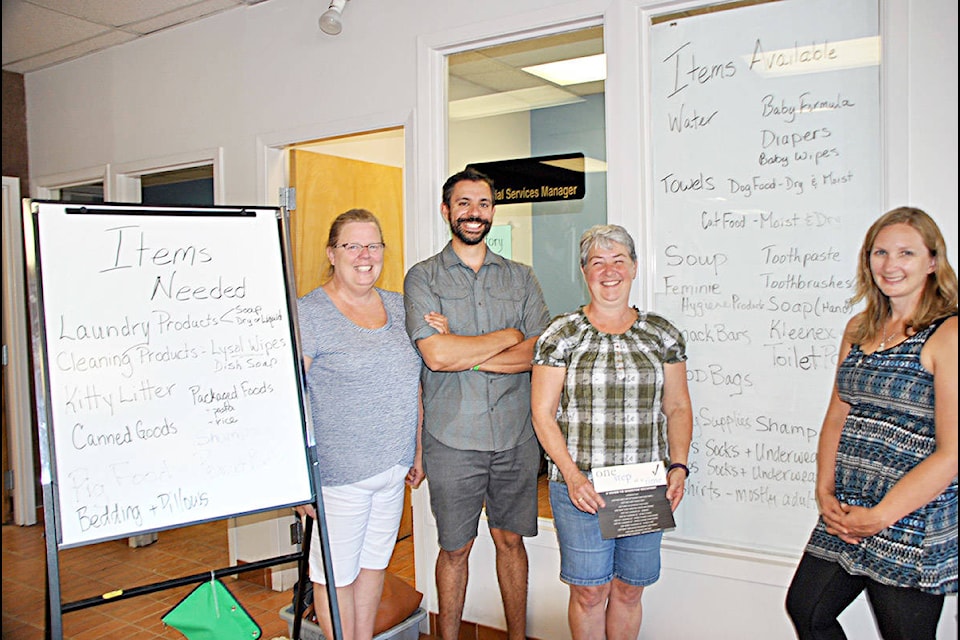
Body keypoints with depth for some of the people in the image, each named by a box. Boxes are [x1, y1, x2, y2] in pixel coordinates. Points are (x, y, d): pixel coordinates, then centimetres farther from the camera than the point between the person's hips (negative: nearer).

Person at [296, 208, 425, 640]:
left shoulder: (397, 306, 8)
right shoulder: (308, 313, -11)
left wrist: (418, 451, 15)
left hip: (393, 469, 6)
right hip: (337, 472, -6)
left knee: (373, 561, 19)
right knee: (336, 574, 8)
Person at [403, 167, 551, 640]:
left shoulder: (520, 277, 7)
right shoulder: (423, 277, -2)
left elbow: (540, 353, -5)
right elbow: (436, 356, -16)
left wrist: (464, 352, -14)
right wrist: (508, 336, -8)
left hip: (515, 436, 3)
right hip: (452, 438, -2)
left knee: (511, 540, 15)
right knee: (455, 548, 10)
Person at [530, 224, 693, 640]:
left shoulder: (662, 335, 7)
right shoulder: (561, 335, -2)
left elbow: (677, 407, 11)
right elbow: (543, 413, -4)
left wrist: (678, 465, -2)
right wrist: (573, 476, -13)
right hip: (579, 487, -2)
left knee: (629, 590, 12)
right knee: (589, 591, 5)